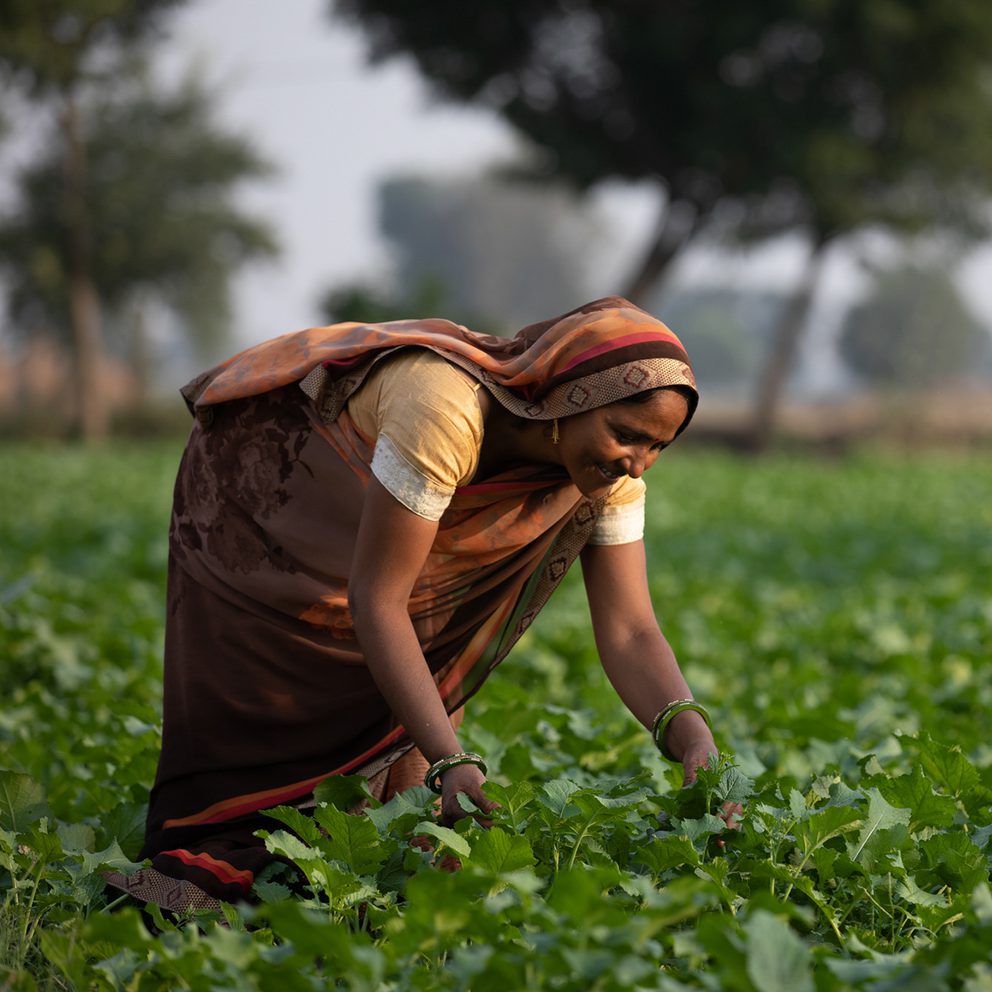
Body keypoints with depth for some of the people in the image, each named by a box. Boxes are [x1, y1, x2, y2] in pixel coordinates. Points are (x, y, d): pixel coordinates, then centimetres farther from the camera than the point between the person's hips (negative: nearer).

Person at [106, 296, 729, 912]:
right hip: (261, 485, -5)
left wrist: (692, 736, -44)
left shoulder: (612, 475, -24)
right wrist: (450, 760, -48)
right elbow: (374, 599, -42)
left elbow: (630, 633, -25)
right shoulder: (447, 406, -45)